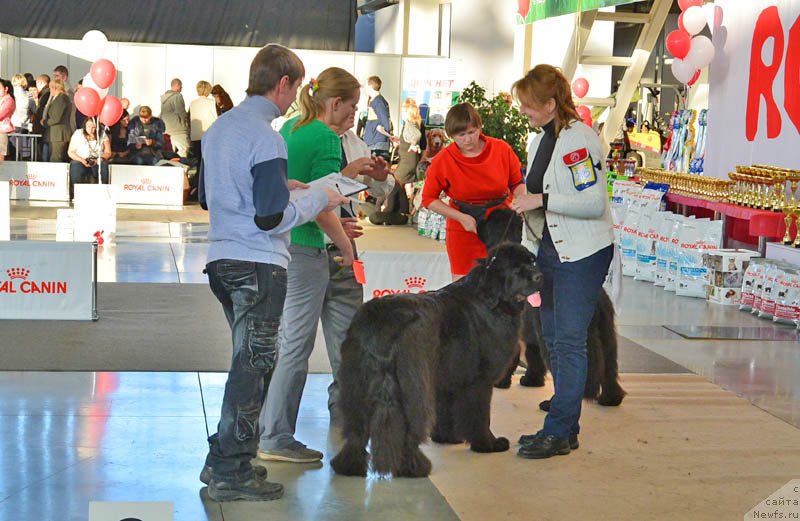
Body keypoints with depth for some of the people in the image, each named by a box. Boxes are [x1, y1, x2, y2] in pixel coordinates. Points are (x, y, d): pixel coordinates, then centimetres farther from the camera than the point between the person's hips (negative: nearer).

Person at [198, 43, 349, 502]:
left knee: (250, 362, 18)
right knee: (254, 365, -1)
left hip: (224, 258, 9)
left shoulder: (220, 128, 11)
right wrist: (318, 198, -5)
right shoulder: (266, 138, -17)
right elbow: (271, 219, -20)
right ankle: (232, 473, 4)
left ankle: (223, 461, 23)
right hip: (258, 265, -9)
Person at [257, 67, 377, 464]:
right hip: (303, 249, -9)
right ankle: (276, 439, 3)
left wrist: (346, 172, 21)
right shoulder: (327, 139, -14)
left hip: (276, 243, 9)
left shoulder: (291, 127, 13)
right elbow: (322, 208, -17)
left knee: (281, 340, 17)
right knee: (296, 346, -2)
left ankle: (266, 430, 24)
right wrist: (346, 246, -5)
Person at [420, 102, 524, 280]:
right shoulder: (442, 161, -8)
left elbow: (517, 183, 8)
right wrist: (461, 217, -11)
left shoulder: (502, 149, -6)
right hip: (463, 230, -1)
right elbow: (428, 199, -2)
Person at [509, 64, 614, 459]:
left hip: (582, 253, -10)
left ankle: (560, 431, -3)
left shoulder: (580, 138, -15)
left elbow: (594, 202, -21)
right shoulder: (541, 140, 13)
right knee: (552, 338, 12)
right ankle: (565, 424, 21)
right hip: (551, 249, 10)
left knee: (568, 340, -8)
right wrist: (524, 205, 8)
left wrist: (542, 200, -22)